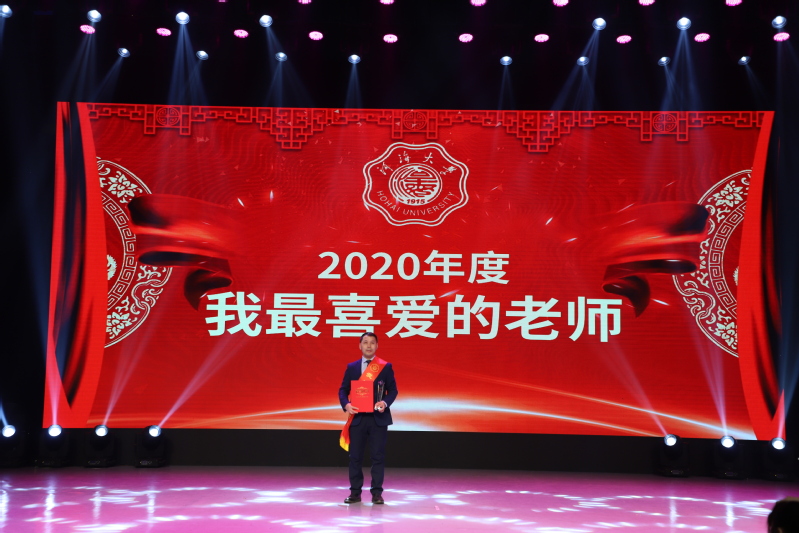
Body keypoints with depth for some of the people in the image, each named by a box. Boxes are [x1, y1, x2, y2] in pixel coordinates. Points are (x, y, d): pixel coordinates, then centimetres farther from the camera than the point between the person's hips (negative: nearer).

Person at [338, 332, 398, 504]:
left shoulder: (386, 367, 3)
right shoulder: (351, 367, 8)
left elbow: (392, 390, 2)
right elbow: (343, 390, 7)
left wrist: (385, 403, -18)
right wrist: (346, 405, -12)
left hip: (378, 418, -1)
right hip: (357, 417, 2)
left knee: (378, 456, 0)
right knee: (355, 456, 4)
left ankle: (377, 492, 8)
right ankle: (355, 492, 12)